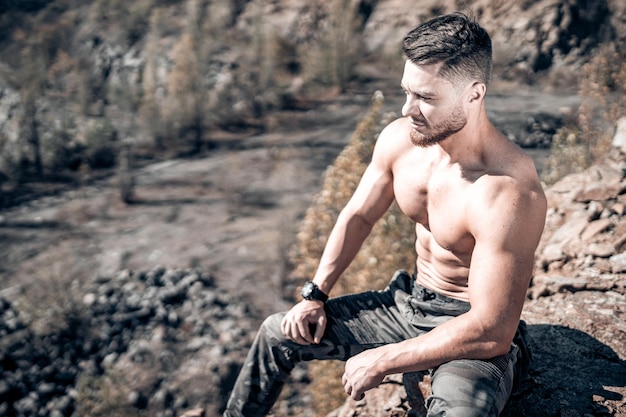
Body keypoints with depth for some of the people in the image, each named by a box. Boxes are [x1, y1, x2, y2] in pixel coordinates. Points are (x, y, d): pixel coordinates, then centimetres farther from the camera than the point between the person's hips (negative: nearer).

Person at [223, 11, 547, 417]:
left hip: (475, 335, -6)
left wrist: (383, 361, -23)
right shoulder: (399, 139, -10)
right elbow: (359, 215, 6)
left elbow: (492, 333, -30)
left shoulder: (508, 193, -32)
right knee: (279, 333, 8)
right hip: (409, 303, 6)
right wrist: (315, 295, 1)